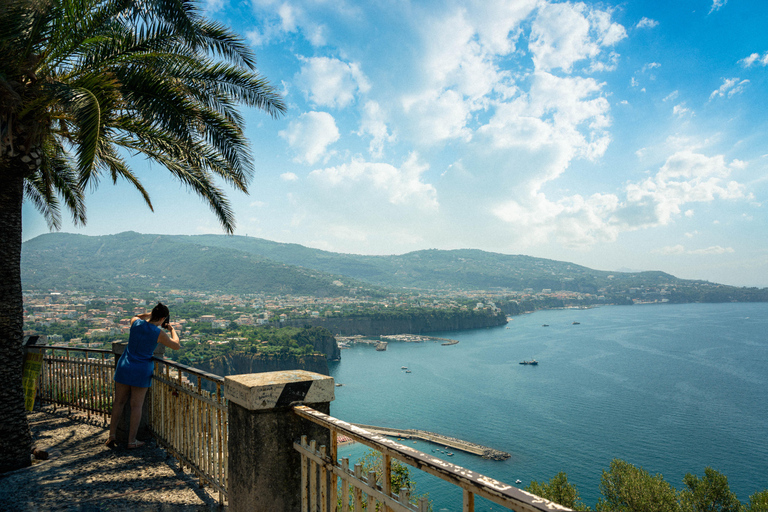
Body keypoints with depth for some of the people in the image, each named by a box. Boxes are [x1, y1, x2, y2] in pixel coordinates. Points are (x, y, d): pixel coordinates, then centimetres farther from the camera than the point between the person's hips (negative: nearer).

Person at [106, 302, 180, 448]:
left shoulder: (136, 323, -5)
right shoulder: (159, 333, -15)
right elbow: (176, 346, 0)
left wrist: (150, 314, 23)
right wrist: (172, 329, 12)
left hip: (124, 367, 4)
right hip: (142, 371, -4)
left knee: (119, 402, 17)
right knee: (136, 406, 6)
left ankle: (112, 435, 20)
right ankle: (132, 441, 14)